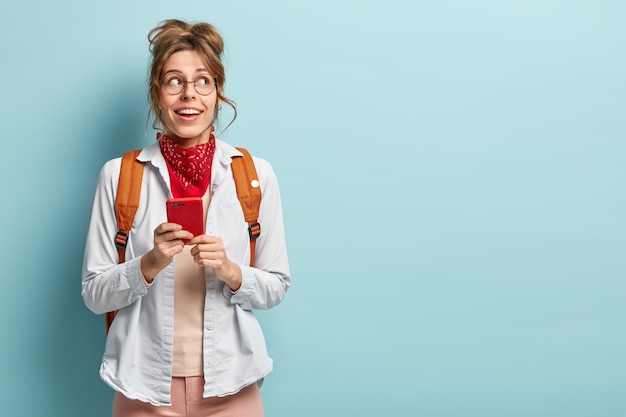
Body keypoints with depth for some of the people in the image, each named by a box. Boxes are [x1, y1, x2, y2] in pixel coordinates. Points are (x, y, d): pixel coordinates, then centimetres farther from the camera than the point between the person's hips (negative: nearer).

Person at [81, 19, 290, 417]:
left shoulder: (257, 174, -3)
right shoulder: (118, 175, -3)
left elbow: (277, 286, 1)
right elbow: (94, 294, -3)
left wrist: (229, 271, -18)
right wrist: (151, 263, -19)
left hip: (230, 384, 1)